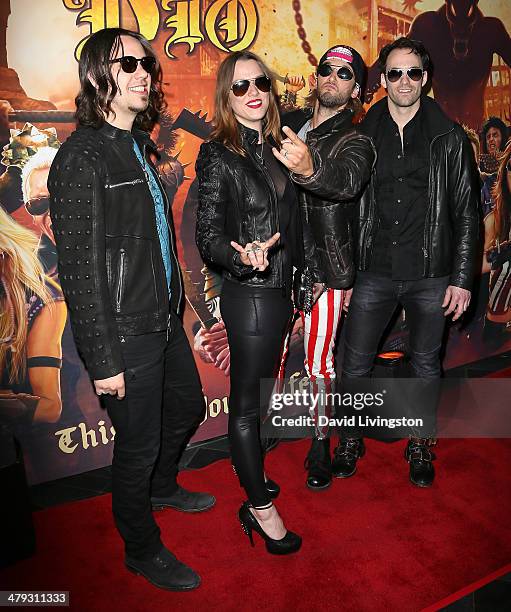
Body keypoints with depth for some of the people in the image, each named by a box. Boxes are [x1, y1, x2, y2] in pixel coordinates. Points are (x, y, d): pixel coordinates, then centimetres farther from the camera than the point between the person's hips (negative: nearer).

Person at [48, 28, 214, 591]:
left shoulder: (136, 144, 10)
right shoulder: (82, 158, -17)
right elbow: (79, 268, -20)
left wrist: (177, 310, 18)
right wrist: (103, 359, -19)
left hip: (164, 320, 9)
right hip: (125, 334, -9)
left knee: (187, 407, 25)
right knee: (137, 445, 8)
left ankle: (162, 488, 54)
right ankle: (142, 550, 34)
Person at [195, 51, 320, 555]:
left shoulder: (272, 147, 9)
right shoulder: (219, 156, -12)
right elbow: (208, 238, -14)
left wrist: (297, 279, 19)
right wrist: (243, 258, -35)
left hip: (277, 289, 8)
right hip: (248, 293, -7)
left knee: (258, 393, 20)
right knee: (248, 400, 5)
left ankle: (248, 472, 40)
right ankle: (259, 507, 20)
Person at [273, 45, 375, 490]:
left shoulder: (355, 142, -6)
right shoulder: (290, 122, 9)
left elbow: (347, 182, -30)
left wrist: (309, 167, -51)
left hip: (325, 266, -4)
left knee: (319, 361, 3)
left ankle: (321, 441, 23)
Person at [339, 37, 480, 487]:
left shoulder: (450, 138, 2)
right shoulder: (363, 135, 5)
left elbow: (467, 213, 1)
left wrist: (462, 278, -5)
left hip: (431, 276, 0)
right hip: (374, 273, 1)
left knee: (426, 366, 13)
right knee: (355, 365, 6)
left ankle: (420, 447, 33)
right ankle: (351, 442, 28)